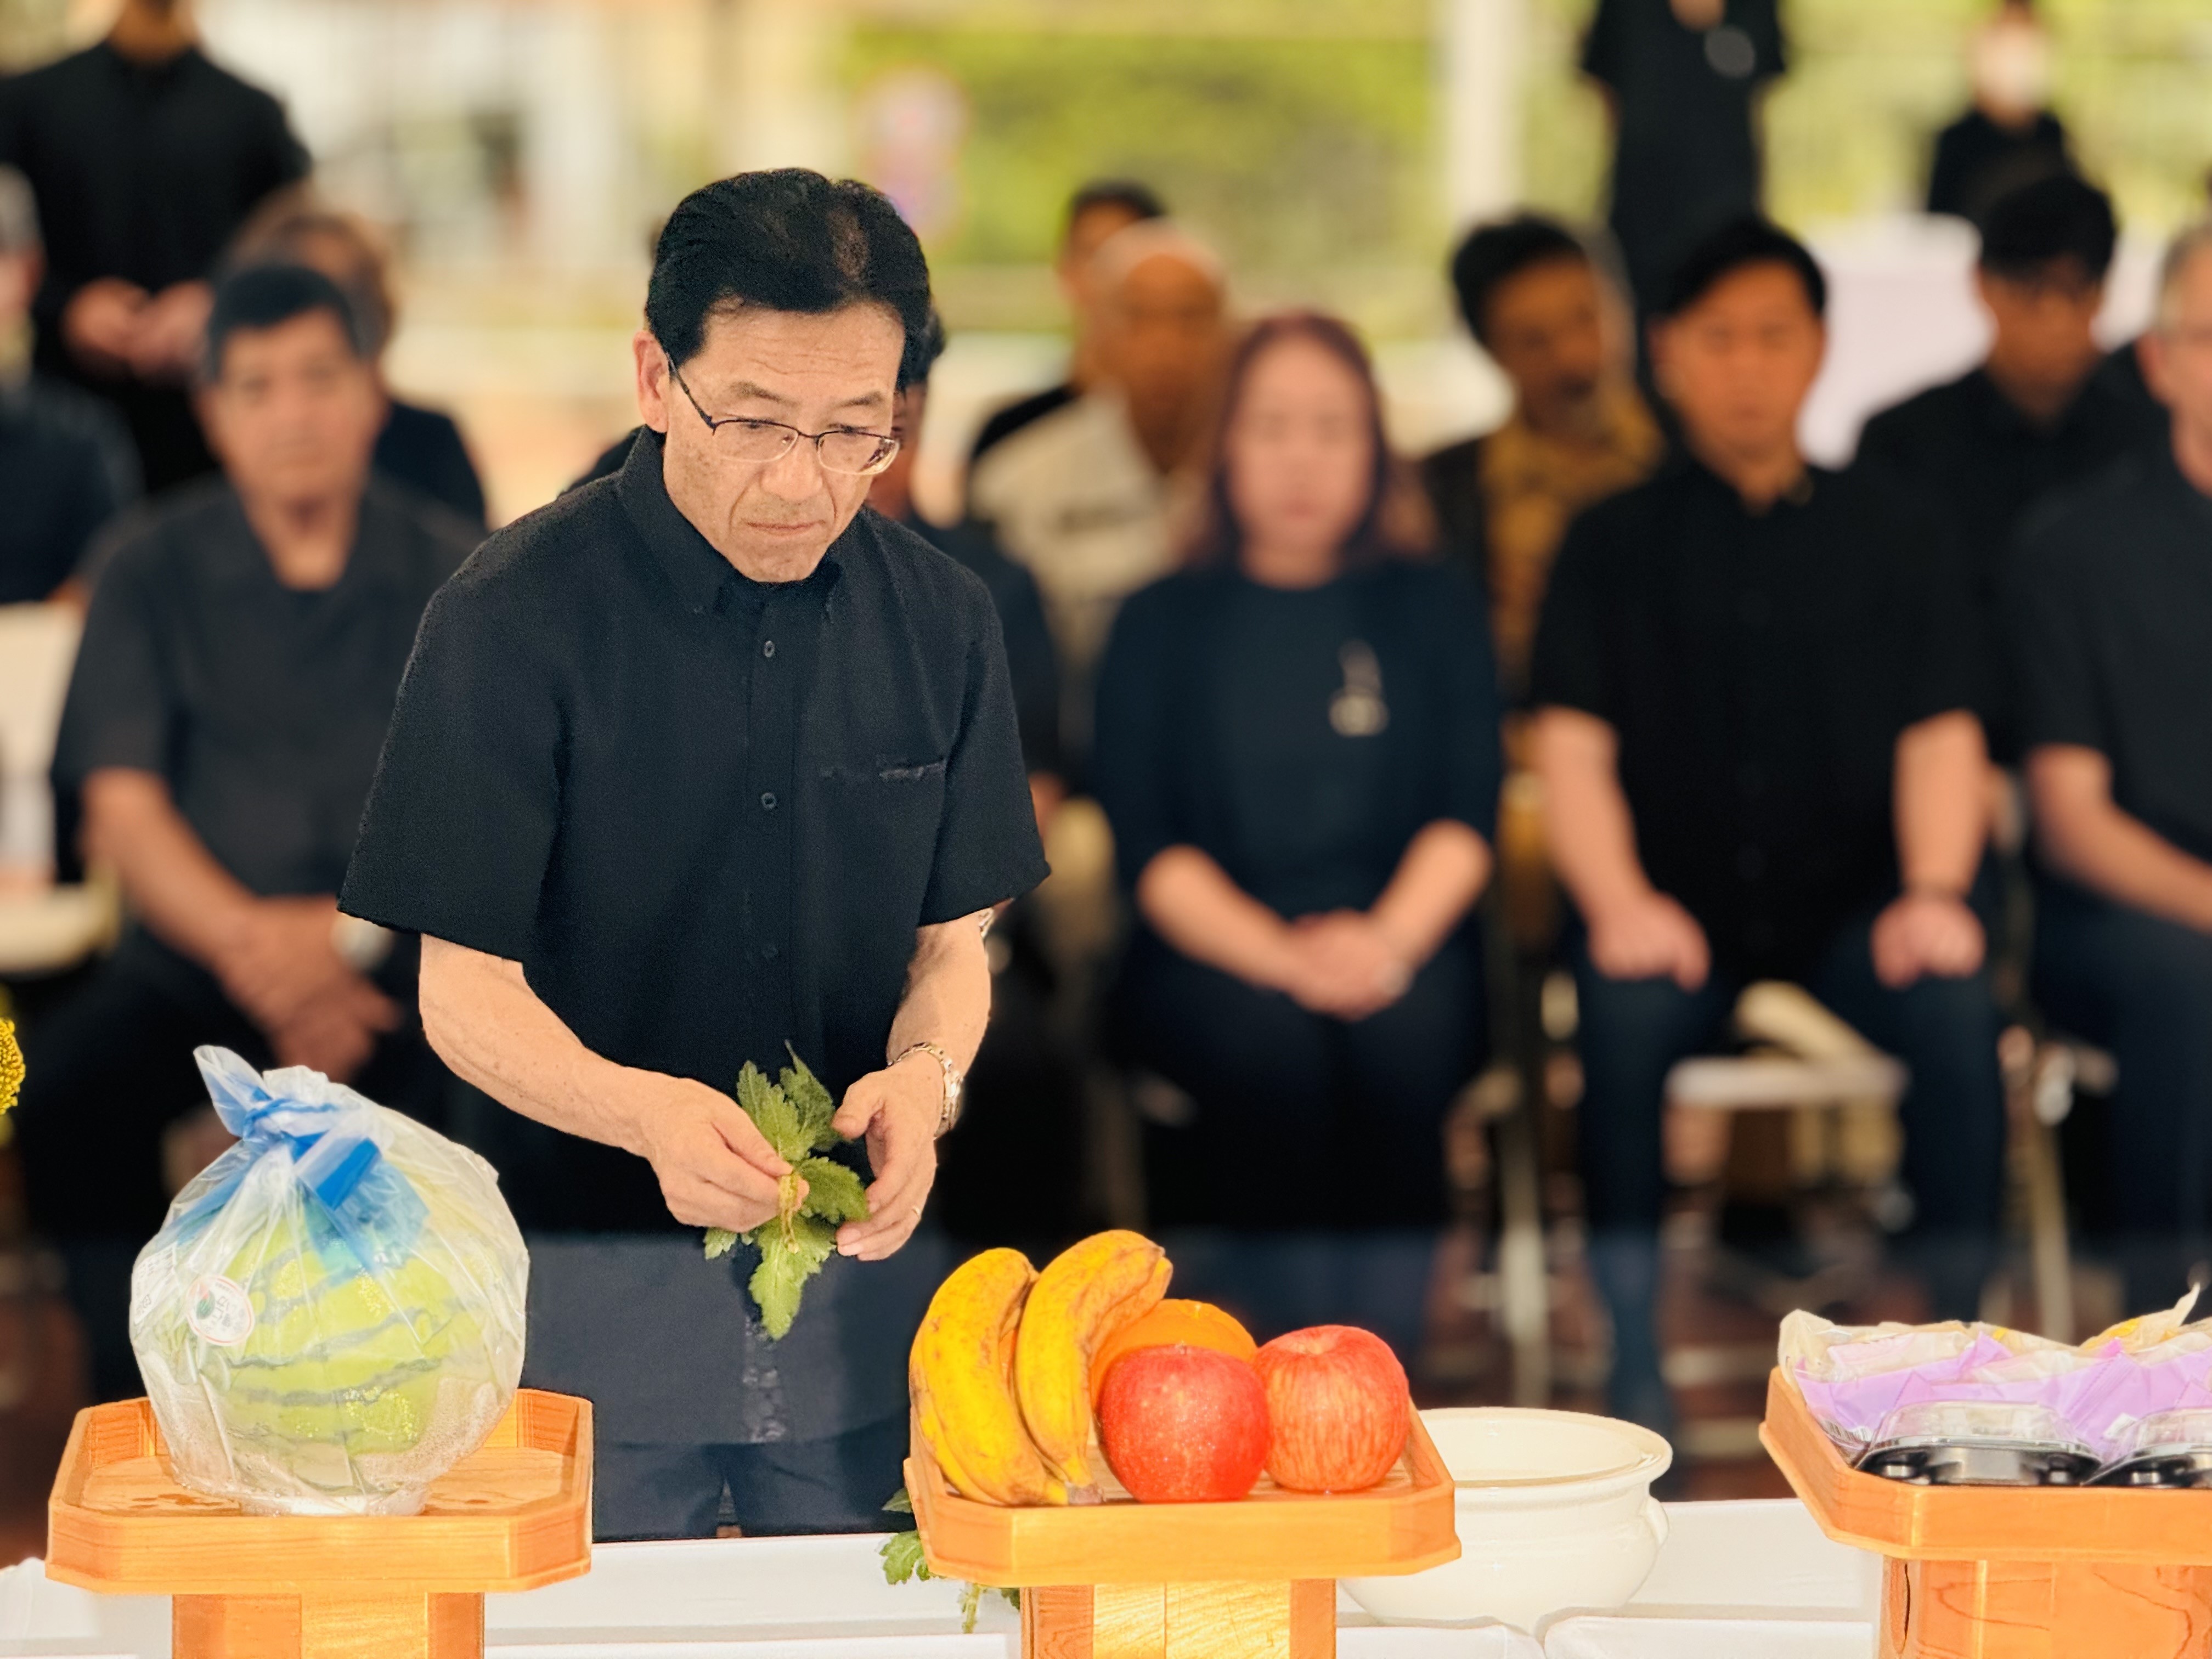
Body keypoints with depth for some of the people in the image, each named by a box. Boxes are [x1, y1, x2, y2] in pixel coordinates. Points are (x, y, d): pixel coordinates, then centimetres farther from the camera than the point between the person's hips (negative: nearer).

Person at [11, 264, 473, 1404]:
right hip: (194, 956, 1)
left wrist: (344, 930, -18)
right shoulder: (154, 570, 9)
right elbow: (122, 812, 1)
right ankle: (142, 1408, -14)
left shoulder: (449, 574, 8)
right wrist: (249, 941, -18)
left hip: (400, 958, -1)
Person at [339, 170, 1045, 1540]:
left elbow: (954, 939, 6)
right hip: (593, 1290, -3)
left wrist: (926, 1072, -17)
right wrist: (644, 1110, -30)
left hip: (862, 1286, 3)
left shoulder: (941, 621, 0)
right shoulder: (519, 615, -12)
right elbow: (467, 990, -11)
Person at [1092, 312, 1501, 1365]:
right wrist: (1280, 954, -15)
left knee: (1401, 1035, -33)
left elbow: (1469, 811, 6)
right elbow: (1145, 844, 3)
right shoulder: (1164, 625, 15)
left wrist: (1391, 937, -14)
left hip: (1402, 948, 1)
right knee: (1274, 1040, -34)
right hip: (1212, 956, -1)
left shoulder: (1436, 609, 18)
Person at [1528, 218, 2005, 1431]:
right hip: (1679, 905, -1)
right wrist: (1620, 902, -16)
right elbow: (1572, 748, 2)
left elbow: (1940, 734, 8)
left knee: (1956, 1004, -31)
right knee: (1621, 1012, -34)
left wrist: (1932, 893, -11)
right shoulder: (1616, 544, 11)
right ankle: (1634, 1377, -26)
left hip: (1849, 903, 1)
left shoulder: (1883, 536, 14)